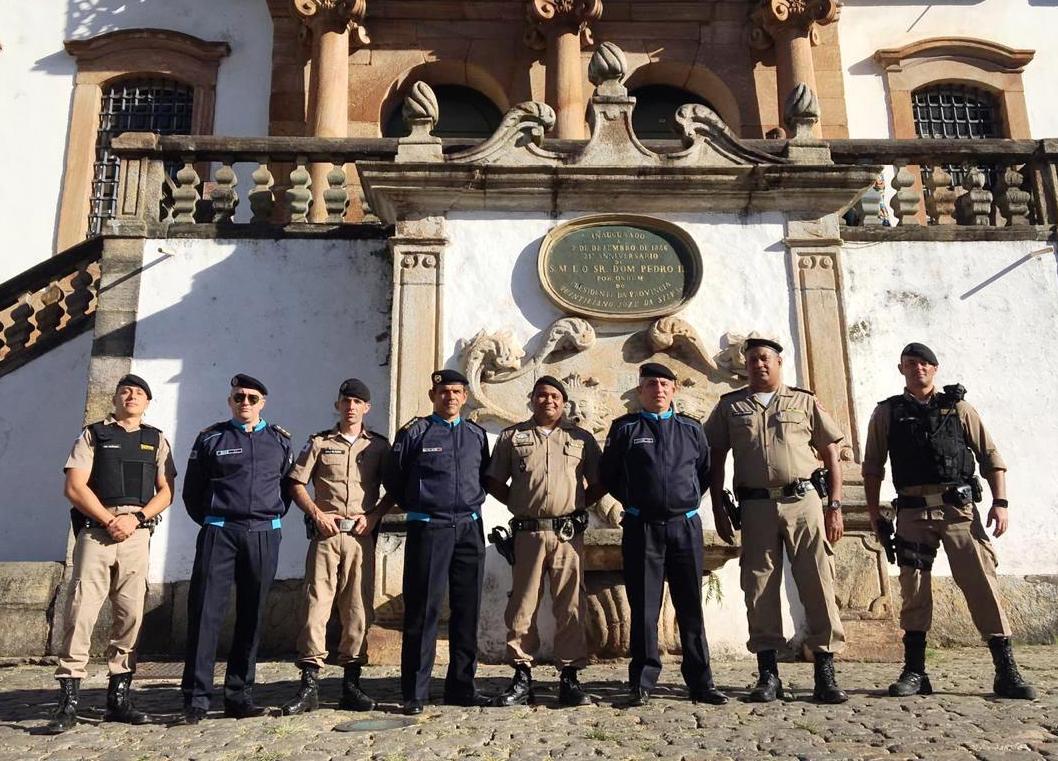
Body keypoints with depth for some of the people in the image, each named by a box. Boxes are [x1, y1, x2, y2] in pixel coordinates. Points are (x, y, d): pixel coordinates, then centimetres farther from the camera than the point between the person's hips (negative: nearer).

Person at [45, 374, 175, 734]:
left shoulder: (157, 441, 16)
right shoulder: (93, 435, 10)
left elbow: (166, 492, 9)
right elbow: (74, 487, 0)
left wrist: (135, 518, -7)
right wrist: (110, 520, -10)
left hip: (137, 534, 2)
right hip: (96, 529, -2)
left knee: (130, 614, 2)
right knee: (81, 610, -8)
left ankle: (119, 698, 10)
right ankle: (68, 700, -3)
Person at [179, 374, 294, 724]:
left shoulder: (280, 440, 12)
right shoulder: (211, 438, 7)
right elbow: (192, 490, 11)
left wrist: (274, 516, 8)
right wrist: (209, 521, 7)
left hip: (264, 537, 2)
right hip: (219, 533, -2)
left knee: (252, 616, 6)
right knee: (205, 612, -7)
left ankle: (239, 697, 14)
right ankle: (196, 698, 0)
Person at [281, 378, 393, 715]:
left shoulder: (379, 446, 12)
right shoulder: (319, 442, 10)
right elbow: (296, 484, 7)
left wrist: (374, 515, -4)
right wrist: (317, 514, -6)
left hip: (361, 535, 1)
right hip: (326, 533, -1)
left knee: (358, 608, 3)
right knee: (316, 603, -6)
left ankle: (351, 683, 12)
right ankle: (309, 684, 0)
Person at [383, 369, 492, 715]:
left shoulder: (477, 434, 12)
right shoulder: (415, 432, 0)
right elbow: (392, 478, 7)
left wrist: (474, 503, 13)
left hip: (469, 530, 4)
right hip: (428, 529, -4)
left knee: (467, 609, 7)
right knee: (422, 610, -2)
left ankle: (461, 686, 18)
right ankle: (415, 692, 7)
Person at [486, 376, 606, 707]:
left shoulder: (581, 438, 13)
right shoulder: (512, 436, 12)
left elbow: (599, 482, 15)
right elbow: (494, 481, 12)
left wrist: (577, 505, 7)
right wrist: (519, 504, 6)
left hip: (569, 533, 0)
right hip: (528, 532, 0)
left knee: (570, 606, 2)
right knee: (522, 605, 3)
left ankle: (569, 678, 11)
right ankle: (522, 677, 12)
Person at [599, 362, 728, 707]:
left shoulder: (691, 428, 11)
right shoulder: (625, 428, 5)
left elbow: (705, 471, 20)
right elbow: (608, 474, 11)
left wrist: (689, 499, 12)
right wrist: (633, 502, 10)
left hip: (686, 526, 2)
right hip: (641, 528, -2)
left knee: (691, 608, 6)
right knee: (644, 608, 3)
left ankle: (701, 682, 14)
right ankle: (642, 683, 11)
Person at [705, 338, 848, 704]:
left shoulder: (805, 401, 10)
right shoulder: (730, 406, 12)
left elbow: (831, 455, 9)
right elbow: (716, 459, 11)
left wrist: (835, 507, 1)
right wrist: (718, 509, 4)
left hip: (803, 500, 0)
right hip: (756, 506, 1)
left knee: (818, 584, -2)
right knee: (759, 589, 4)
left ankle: (825, 673, 8)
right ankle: (768, 675, 14)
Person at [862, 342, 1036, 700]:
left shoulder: (958, 407, 11)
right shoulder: (887, 412, 10)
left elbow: (990, 456, 9)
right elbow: (873, 466, 10)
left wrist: (1000, 502, -1)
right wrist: (873, 512, 4)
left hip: (959, 508, 0)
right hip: (913, 511, 0)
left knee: (983, 584, -5)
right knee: (914, 591, 1)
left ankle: (1007, 672, 5)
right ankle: (914, 672, 10)